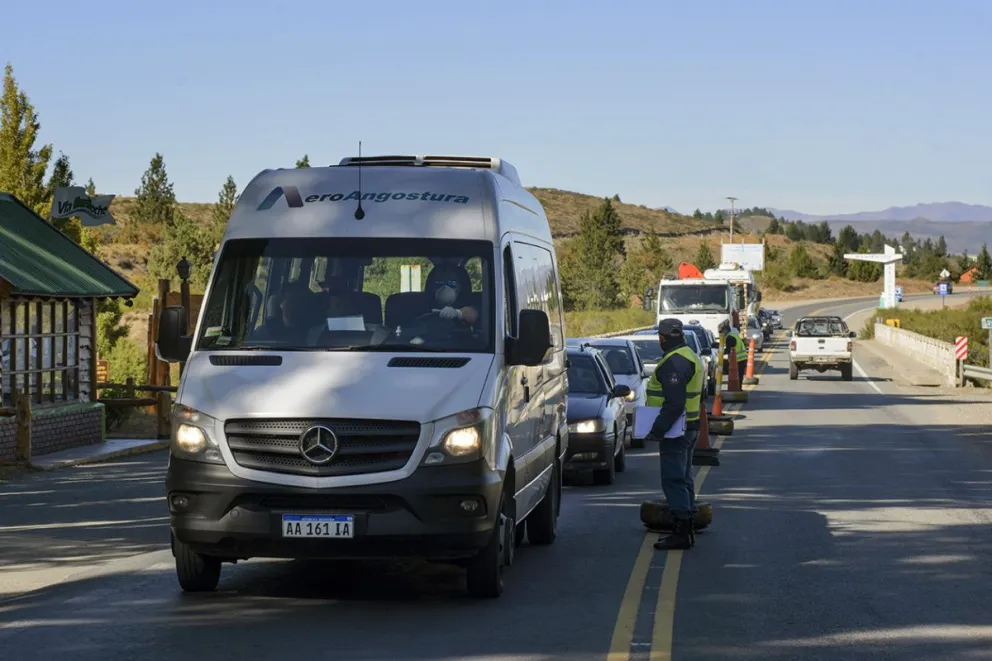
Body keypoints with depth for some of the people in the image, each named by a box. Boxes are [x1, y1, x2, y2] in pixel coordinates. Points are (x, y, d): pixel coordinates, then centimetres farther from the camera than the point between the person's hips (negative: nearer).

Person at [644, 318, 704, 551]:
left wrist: (657, 429, -23)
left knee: (673, 481, -9)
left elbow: (674, 403, -26)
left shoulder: (675, 362, -19)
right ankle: (686, 530, 20)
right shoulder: (690, 357, 16)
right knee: (683, 479, 15)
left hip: (675, 432, -11)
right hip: (688, 429, 11)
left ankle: (681, 533, -10)